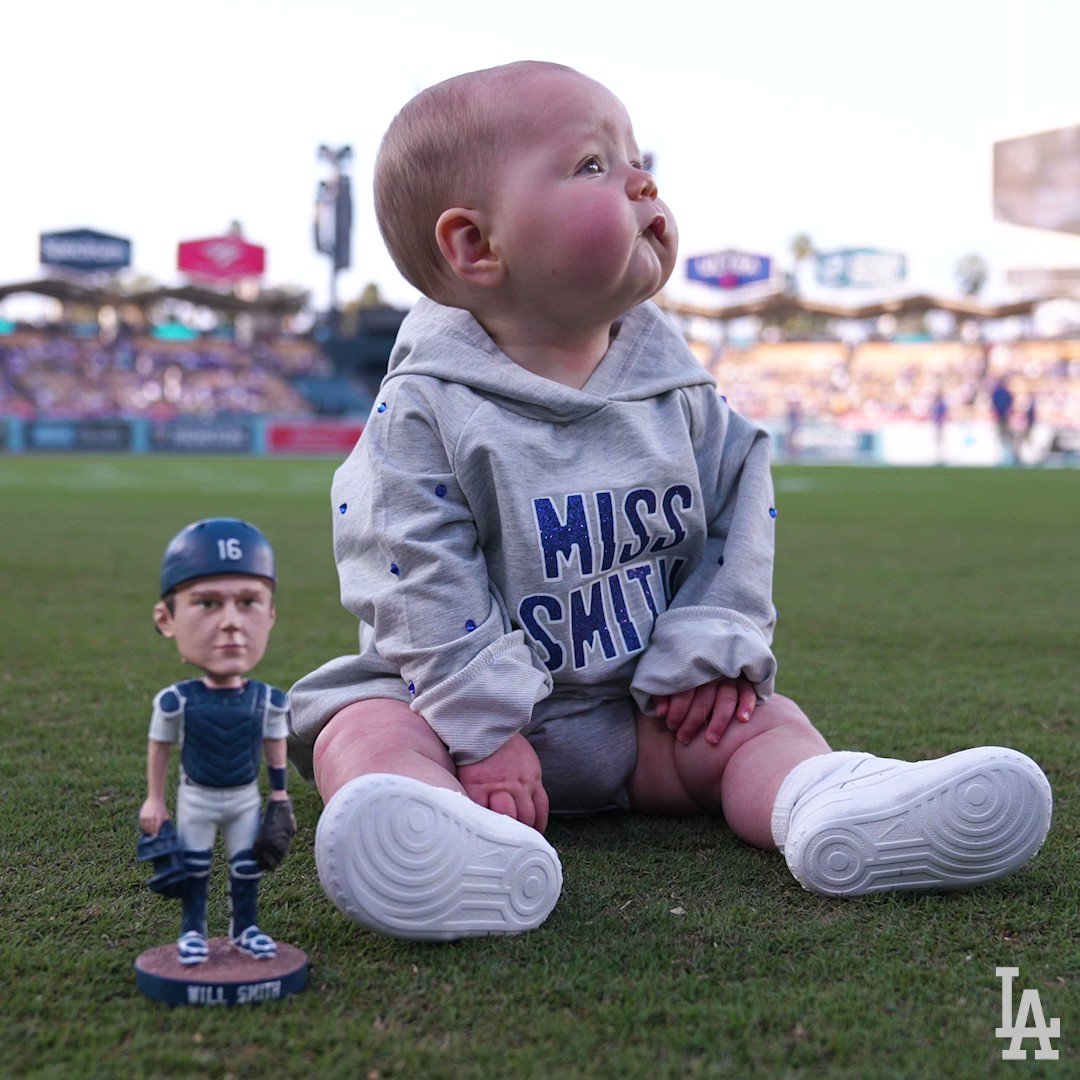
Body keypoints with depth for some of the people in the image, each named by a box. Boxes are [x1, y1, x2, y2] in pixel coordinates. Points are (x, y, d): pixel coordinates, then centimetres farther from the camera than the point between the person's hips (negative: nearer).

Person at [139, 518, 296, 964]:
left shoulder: (269, 701, -19)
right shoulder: (175, 702, -24)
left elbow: (276, 754, -2)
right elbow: (159, 750, -7)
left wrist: (280, 799, 5)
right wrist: (154, 802, -1)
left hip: (246, 799, 1)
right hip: (196, 800, -1)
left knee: (247, 868, 14)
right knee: (193, 870, 14)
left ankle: (245, 927, 33)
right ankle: (193, 930, 31)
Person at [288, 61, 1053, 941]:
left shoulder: (675, 389, 1)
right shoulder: (427, 409, -14)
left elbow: (738, 509, 7)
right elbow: (416, 586, -18)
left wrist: (712, 649, -4)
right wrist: (484, 732, -22)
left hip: (646, 712, 5)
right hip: (467, 704, -4)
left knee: (753, 721, -11)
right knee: (367, 733, -28)